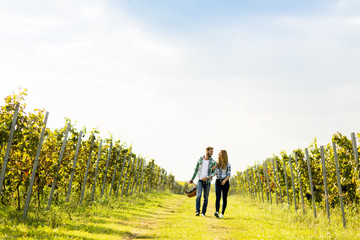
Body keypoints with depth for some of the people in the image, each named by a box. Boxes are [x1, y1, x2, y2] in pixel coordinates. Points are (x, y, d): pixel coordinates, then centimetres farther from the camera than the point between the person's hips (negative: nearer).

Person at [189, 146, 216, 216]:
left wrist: (207, 177, -21)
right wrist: (192, 179, 11)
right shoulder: (200, 160, 2)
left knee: (206, 198, 4)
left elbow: (214, 173, -6)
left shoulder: (213, 162, -2)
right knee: (199, 195, -17)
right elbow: (196, 169, 12)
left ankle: (203, 212, 15)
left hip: (207, 182, 0)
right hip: (200, 181, 0)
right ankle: (197, 211, -17)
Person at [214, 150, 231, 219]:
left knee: (224, 198, 3)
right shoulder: (216, 163, 10)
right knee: (218, 197, -14)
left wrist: (225, 180, -18)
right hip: (218, 182, 2)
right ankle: (217, 212, -27)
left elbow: (229, 174, -3)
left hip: (225, 182, -2)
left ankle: (222, 213, 12)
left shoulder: (227, 164, -1)